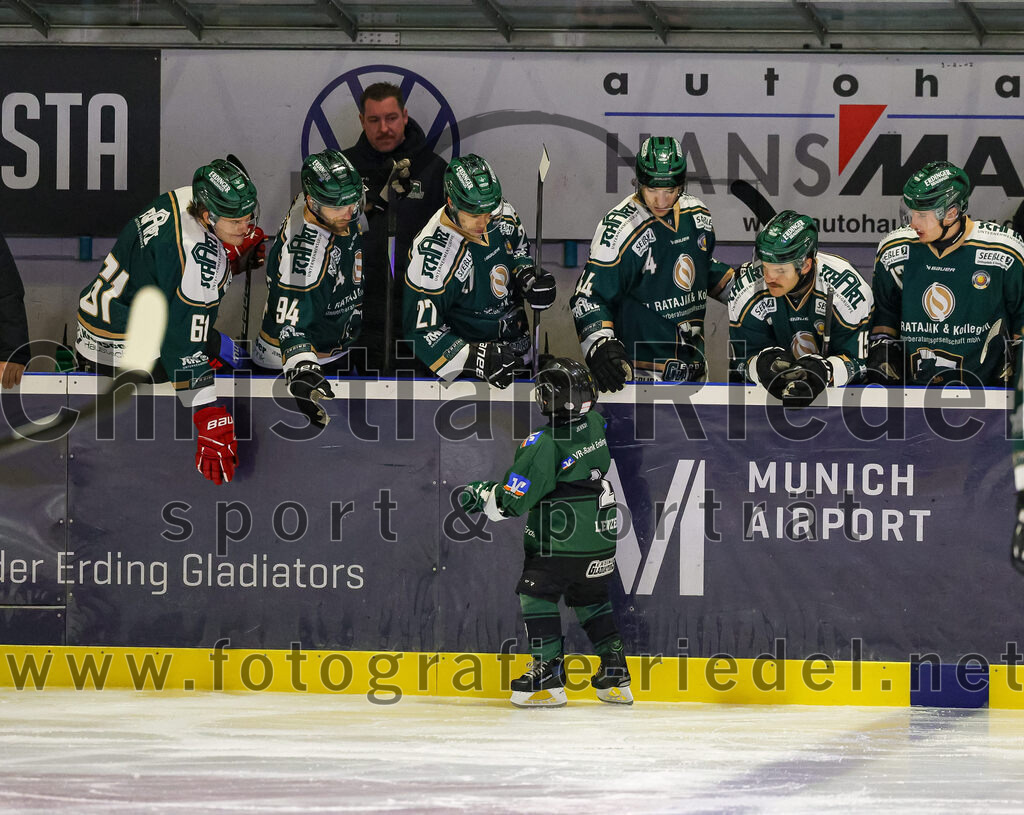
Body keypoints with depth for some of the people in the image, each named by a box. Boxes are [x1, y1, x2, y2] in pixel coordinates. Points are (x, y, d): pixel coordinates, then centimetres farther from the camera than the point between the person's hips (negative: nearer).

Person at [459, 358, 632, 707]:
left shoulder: (542, 445, -20)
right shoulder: (598, 427, -1)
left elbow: (511, 501, -18)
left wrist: (480, 495, -1)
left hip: (557, 542, -7)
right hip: (601, 540, 7)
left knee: (537, 595, 6)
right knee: (592, 600, 20)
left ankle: (548, 672, -1)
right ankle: (616, 678, 19)